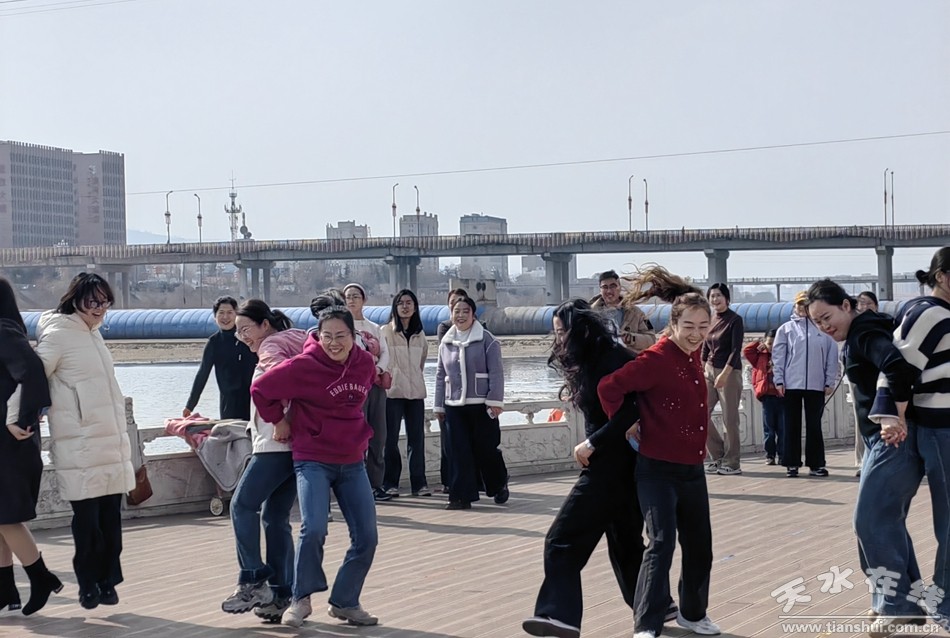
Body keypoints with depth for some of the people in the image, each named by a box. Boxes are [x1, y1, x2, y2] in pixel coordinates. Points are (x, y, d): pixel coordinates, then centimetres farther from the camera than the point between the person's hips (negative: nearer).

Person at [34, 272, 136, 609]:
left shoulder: (93, 333, 16)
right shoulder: (58, 335, -8)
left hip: (111, 443, 7)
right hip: (80, 448, -7)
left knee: (111, 517, 8)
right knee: (87, 519, -2)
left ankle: (107, 582, 17)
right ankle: (89, 585, 10)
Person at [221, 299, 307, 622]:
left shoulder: (271, 348, -6)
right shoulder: (292, 344, 21)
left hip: (276, 445, -9)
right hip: (296, 445, 9)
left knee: (242, 505, -4)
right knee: (276, 518, 10)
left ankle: (253, 581, -6)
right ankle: (281, 595, 9)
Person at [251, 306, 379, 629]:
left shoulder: (365, 363, -2)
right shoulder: (303, 366, -18)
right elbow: (260, 389, -9)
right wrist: (279, 421, -3)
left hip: (352, 461, 5)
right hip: (313, 460, -5)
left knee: (367, 537, 4)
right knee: (313, 529, -21)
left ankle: (345, 601, 22)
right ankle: (301, 599, 1)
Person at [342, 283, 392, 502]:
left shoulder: (374, 328, 19)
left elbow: (385, 353, 8)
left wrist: (378, 368, -12)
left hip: (376, 384, 6)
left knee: (378, 436, 5)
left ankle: (376, 484, 12)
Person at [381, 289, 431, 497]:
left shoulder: (420, 334, 12)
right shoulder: (385, 331, -1)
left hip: (415, 391, 4)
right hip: (392, 391, -4)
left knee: (417, 437, 3)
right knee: (391, 438, -2)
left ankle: (419, 483, 7)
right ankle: (390, 483, 5)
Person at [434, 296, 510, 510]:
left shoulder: (486, 340, -3)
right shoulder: (446, 342, 11)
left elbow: (496, 372, -7)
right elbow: (441, 376, 16)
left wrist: (495, 400, -13)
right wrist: (439, 405, 14)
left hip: (481, 405, -4)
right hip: (454, 405, 4)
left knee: (486, 449, 3)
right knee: (459, 452, 0)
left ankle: (499, 486, 27)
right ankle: (461, 496, 4)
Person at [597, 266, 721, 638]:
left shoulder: (693, 354, 5)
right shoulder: (657, 359, -18)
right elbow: (609, 388, -23)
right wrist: (624, 426, -12)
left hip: (692, 468, 8)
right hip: (658, 470, -8)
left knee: (699, 546, 17)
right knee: (661, 544, -15)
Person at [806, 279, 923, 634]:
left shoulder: (863, 334, -12)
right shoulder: (865, 332, 18)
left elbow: (898, 367, -30)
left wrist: (895, 417, -26)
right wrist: (894, 418, 8)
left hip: (893, 439, -11)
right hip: (887, 439, 11)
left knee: (871, 521, -7)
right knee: (887, 520, 14)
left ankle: (897, 604, 1)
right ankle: (908, 601, 21)